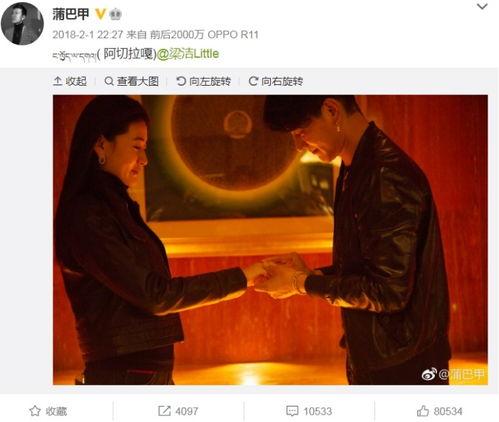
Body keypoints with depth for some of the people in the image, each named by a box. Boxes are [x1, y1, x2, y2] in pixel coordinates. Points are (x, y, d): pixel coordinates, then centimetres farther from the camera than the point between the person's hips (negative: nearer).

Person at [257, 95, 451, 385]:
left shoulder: (388, 176, -22)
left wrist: (302, 283, -14)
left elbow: (388, 292, -23)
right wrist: (311, 274, -1)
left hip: (402, 366, -8)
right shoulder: (355, 171, 7)